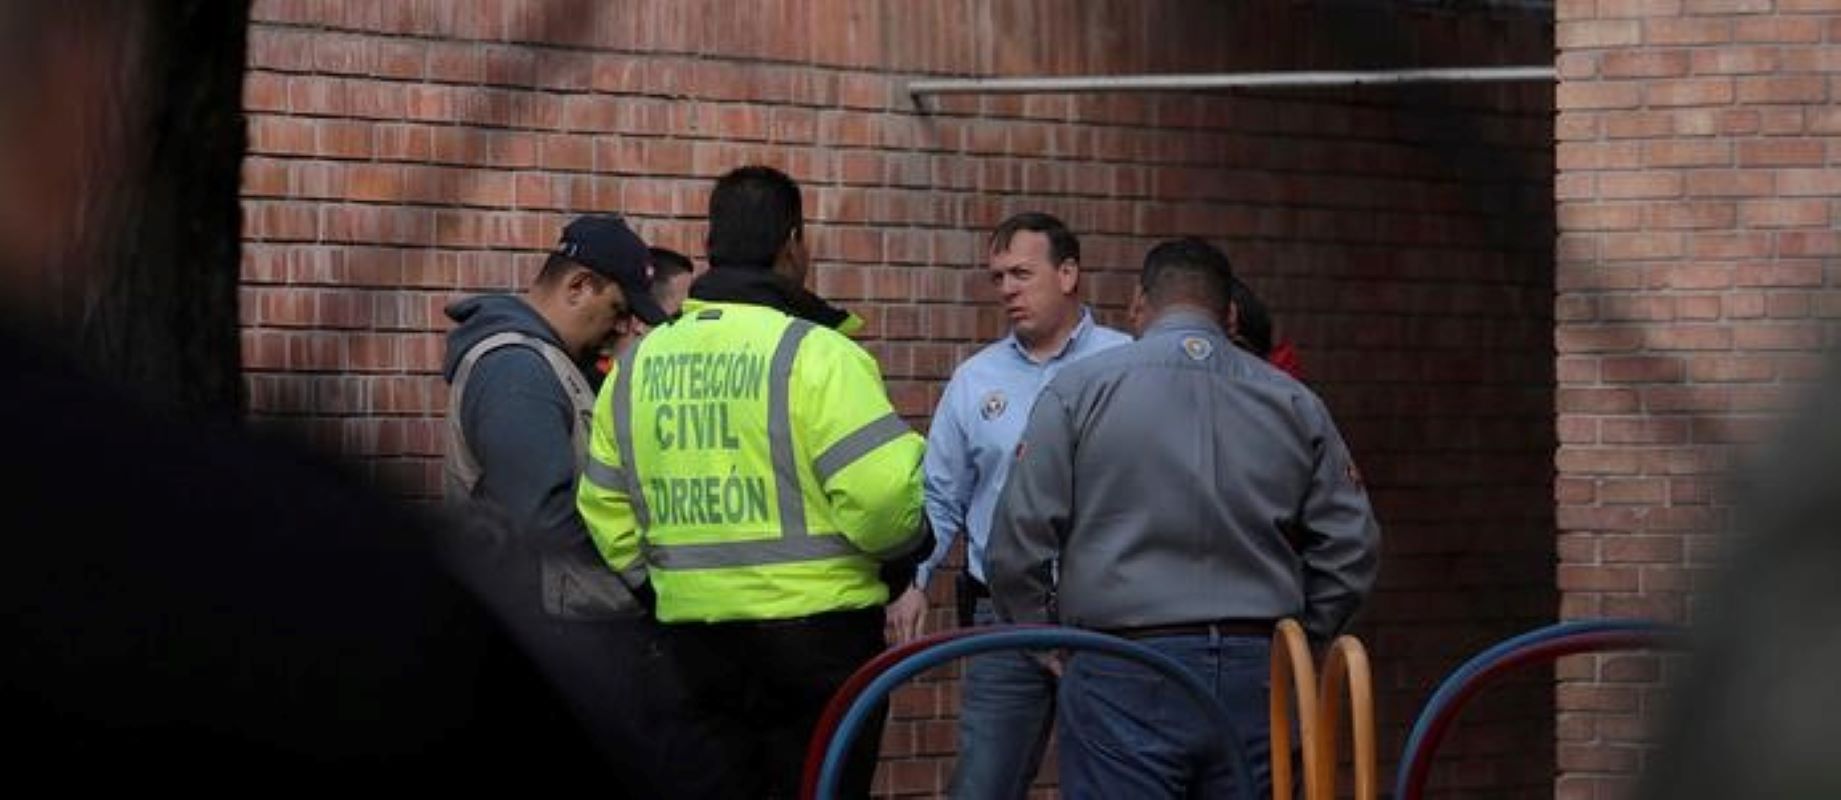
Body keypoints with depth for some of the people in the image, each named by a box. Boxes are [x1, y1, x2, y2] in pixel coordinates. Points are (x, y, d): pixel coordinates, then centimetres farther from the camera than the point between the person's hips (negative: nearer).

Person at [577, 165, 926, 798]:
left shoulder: (637, 363, 8)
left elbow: (604, 508, 13)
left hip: (691, 637, 5)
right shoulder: (816, 354, -13)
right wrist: (904, 537, 1)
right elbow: (881, 494, -19)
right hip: (814, 630, -5)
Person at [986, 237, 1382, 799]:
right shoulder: (1293, 404, 9)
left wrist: (1045, 639, 12)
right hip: (1255, 679, 3)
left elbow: (1018, 541, -3)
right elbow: (1351, 547, 10)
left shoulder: (1079, 391, 0)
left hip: (1127, 685, -3)